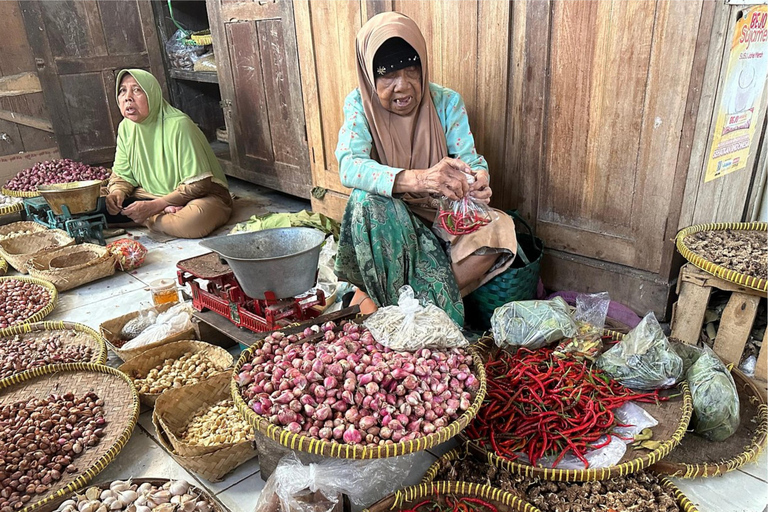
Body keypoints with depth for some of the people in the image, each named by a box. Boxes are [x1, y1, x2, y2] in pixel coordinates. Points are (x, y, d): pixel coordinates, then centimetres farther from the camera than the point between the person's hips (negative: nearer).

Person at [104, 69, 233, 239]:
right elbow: (122, 174, 9)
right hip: (150, 197, 6)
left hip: (202, 195, -5)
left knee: (192, 220, -40)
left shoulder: (178, 125, -20)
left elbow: (197, 185, -21)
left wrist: (153, 207, -24)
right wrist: (117, 192, -15)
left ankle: (150, 219, -10)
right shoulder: (126, 127, 1)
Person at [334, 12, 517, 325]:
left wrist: (479, 180, -38)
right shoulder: (359, 105, -10)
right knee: (369, 201, -35)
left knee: (497, 230, -26)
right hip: (387, 220, -2)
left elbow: (470, 160, -11)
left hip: (443, 215, 3)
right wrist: (416, 178, -46)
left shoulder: (447, 102, -5)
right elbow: (348, 165, -28)